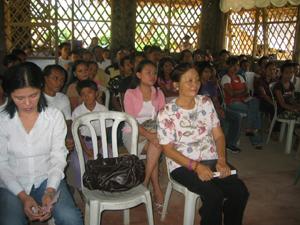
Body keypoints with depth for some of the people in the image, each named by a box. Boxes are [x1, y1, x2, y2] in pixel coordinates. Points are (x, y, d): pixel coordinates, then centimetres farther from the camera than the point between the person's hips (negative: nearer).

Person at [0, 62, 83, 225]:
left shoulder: (55, 116, -2)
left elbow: (58, 157, -4)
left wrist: (50, 190, -19)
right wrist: (23, 196, -15)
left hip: (47, 179, 0)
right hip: (13, 185, 1)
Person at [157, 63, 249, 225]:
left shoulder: (206, 102, 6)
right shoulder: (167, 113, -8)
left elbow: (218, 135, 7)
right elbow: (168, 149, -8)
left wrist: (221, 160, -10)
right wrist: (196, 166, -19)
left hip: (211, 160, 5)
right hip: (183, 165, -4)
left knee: (240, 191, -15)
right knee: (214, 195, -27)